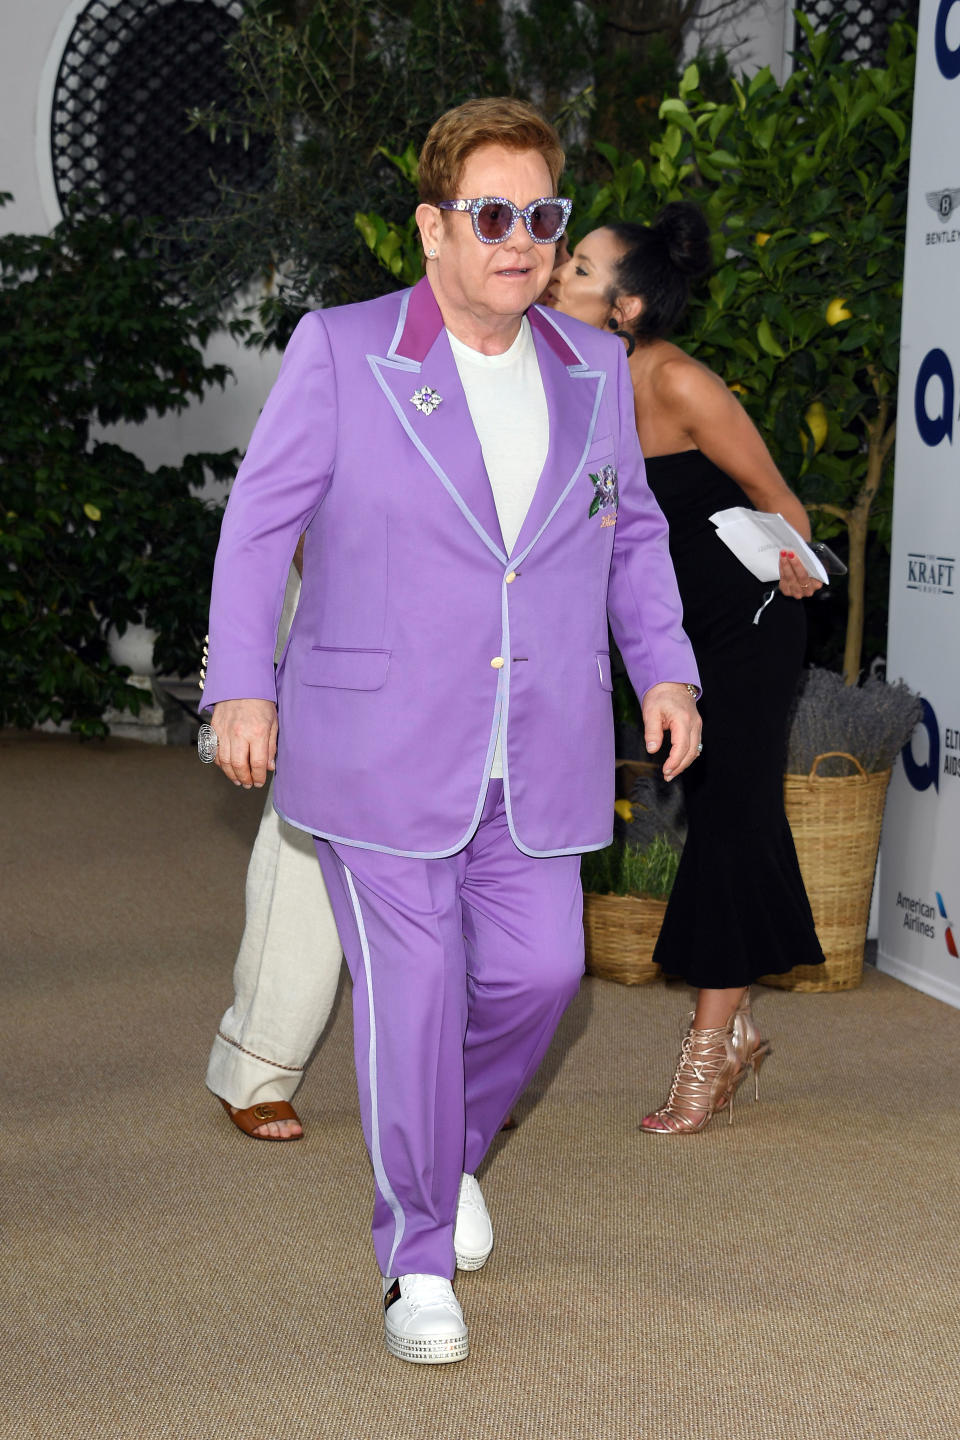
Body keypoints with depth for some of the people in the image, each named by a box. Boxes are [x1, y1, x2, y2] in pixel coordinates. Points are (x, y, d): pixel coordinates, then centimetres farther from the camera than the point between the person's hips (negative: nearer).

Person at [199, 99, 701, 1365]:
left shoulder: (592, 369, 6)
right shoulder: (341, 354, -6)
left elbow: (630, 531, 17)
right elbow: (259, 522, -4)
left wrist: (667, 669, 7)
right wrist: (240, 687, -11)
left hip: (535, 758, 4)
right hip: (380, 744, -4)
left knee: (538, 969, 5)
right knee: (411, 993, -1)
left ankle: (447, 1148, 36)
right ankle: (419, 1258, 15)